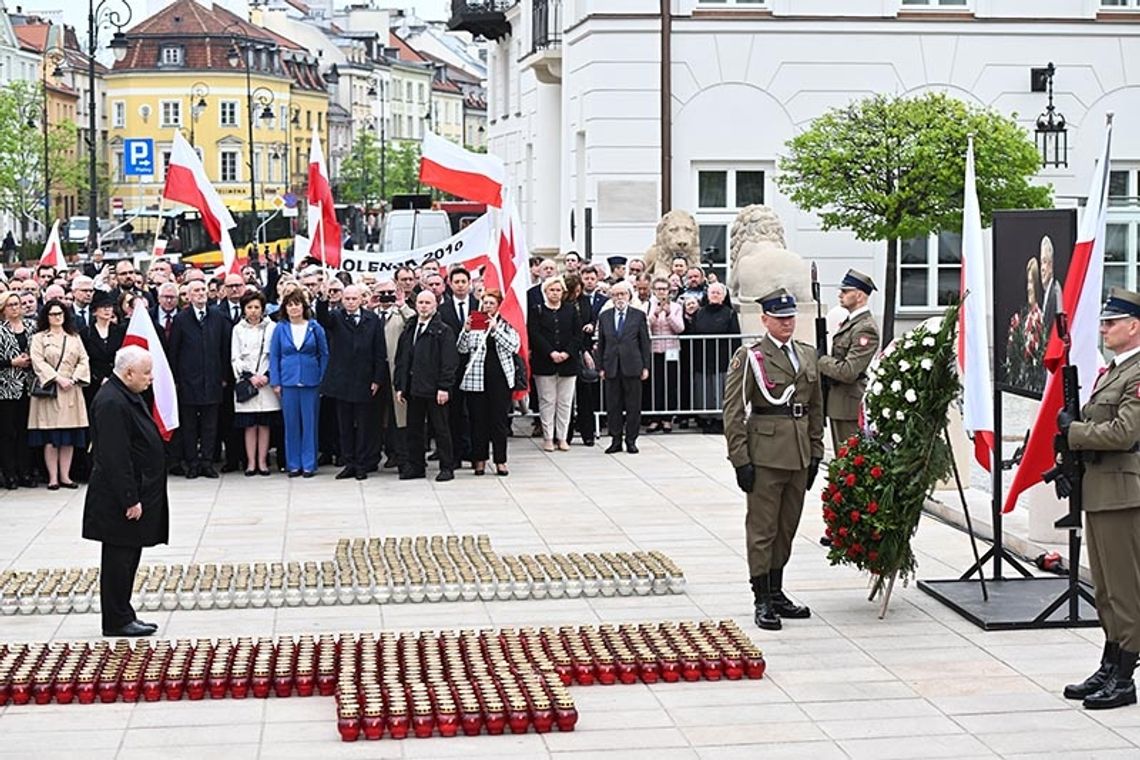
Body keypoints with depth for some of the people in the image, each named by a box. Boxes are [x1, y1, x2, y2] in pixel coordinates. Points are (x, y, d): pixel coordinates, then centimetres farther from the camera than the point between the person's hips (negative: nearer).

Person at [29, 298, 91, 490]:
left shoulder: (74, 338, 15)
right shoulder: (39, 338, 5)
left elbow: (83, 360, 9)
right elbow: (38, 362, -6)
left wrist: (74, 378, -7)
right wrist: (58, 378, -15)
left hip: (71, 391, 3)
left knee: (70, 436, 1)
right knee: (50, 437, -6)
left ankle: (65, 476, 6)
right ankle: (53, 477, -3)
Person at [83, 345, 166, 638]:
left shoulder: (127, 396, 12)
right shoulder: (111, 403, -22)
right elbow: (115, 457, -25)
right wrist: (130, 500, -23)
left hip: (138, 492, 10)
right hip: (119, 500, -10)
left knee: (127, 557, 15)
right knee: (119, 558, -1)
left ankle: (122, 616, 23)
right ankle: (117, 621, 7)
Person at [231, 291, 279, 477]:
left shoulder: (272, 327, 1)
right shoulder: (238, 329, 6)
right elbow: (235, 358, 4)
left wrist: (267, 376, -10)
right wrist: (250, 377, -7)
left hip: (267, 382, -1)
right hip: (246, 383, 1)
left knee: (264, 424, 2)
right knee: (249, 425, 1)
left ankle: (262, 461, 6)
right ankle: (251, 463, 4)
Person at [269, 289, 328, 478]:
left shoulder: (315, 327, 2)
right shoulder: (280, 329, 4)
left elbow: (324, 354, 5)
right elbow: (274, 356, 6)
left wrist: (322, 379, -1)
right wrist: (275, 382, 0)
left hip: (311, 382, -1)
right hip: (288, 381, 1)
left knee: (310, 422, 2)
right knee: (291, 423, 4)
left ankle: (309, 464, 8)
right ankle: (293, 464, 10)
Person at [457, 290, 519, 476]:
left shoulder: (507, 324, 5)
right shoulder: (474, 323, 8)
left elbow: (513, 346, -9)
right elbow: (462, 349, 3)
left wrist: (495, 329, -14)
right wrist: (466, 331, -12)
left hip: (500, 377, -1)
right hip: (476, 377, 1)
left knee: (499, 419, 0)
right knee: (478, 420, 4)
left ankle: (500, 461, 6)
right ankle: (479, 459, 12)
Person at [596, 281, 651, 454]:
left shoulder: (639, 315, 3)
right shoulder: (604, 316, 9)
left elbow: (645, 342, 3)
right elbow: (601, 344, 10)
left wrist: (646, 366, -1)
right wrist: (601, 367, 5)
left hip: (632, 367, -2)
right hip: (611, 367, 2)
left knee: (633, 405, 1)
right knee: (613, 405, 4)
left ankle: (631, 440, 10)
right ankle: (615, 440, 11)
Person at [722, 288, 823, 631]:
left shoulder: (808, 355, 13)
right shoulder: (749, 357, -5)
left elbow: (816, 407, 18)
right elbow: (733, 411, -8)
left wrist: (815, 452, 12)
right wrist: (740, 459, -13)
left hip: (799, 455, 6)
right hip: (765, 453, -6)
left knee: (787, 527, 13)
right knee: (762, 528, -1)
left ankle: (777, 593, 24)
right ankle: (762, 601, 4)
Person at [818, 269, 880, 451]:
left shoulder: (865, 329, -18)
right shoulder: (849, 322, 14)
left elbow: (848, 372, -24)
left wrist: (821, 362, -11)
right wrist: (826, 362, 3)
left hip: (851, 407, -10)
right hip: (838, 404, 10)